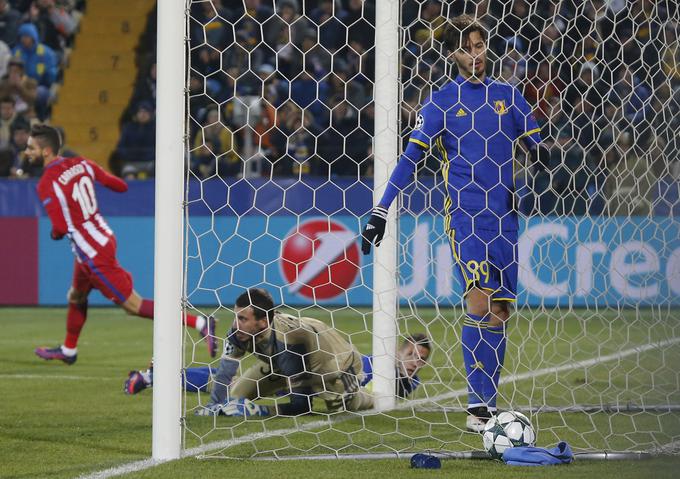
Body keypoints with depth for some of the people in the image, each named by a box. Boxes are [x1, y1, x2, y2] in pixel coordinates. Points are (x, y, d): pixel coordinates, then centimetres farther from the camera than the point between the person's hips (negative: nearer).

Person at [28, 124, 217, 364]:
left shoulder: (47, 184, -19)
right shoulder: (80, 164, 2)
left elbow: (60, 228, -23)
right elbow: (120, 186, 7)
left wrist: (54, 234, 0)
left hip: (94, 255, -9)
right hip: (104, 236, 9)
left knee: (133, 305, -5)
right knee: (76, 297, 28)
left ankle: (199, 323, -10)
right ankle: (68, 350, 48)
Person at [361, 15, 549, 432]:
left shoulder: (508, 97, 11)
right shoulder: (441, 102, 2)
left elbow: (540, 152, 15)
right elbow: (411, 156, 0)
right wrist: (380, 211, -4)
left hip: (504, 215, 4)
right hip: (464, 212, -4)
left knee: (500, 310, 2)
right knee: (479, 301, -17)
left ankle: (488, 405, 7)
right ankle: (478, 405, -16)